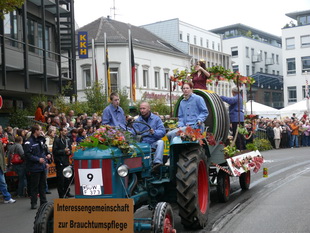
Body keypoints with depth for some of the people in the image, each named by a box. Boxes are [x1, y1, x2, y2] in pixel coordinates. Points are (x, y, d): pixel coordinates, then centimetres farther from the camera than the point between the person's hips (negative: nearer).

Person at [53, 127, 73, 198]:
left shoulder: (68, 140, 11)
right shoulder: (57, 140, -8)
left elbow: (70, 149, 19)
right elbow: (55, 151, -13)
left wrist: (69, 152, -3)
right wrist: (64, 151, -16)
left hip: (66, 161, 6)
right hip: (60, 162, -6)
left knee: (67, 178, 12)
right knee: (60, 179, -2)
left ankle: (67, 193, 24)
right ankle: (61, 194, 5)